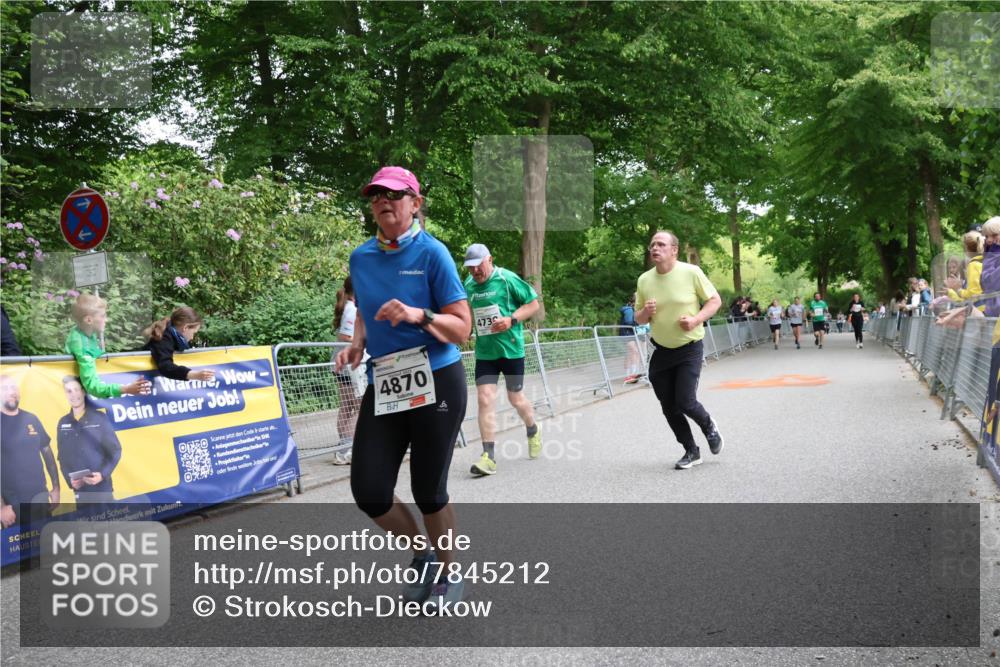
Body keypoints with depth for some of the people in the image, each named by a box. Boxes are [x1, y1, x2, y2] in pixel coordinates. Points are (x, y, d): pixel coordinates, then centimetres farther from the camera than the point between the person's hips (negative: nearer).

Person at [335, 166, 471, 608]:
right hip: (383, 385, 5)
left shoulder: (432, 253, -7)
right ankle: (421, 552, 27)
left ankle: (447, 573, 29)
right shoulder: (361, 257, 8)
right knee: (369, 492, -2)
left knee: (429, 491, 4)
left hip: (435, 384, -5)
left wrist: (419, 315, -25)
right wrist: (357, 344, 4)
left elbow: (462, 328, -8)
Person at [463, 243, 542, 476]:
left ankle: (533, 431, 43)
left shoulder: (507, 279, -10)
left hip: (511, 349, -3)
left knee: (515, 398, 10)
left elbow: (534, 304, -6)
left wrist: (511, 320, -18)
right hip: (484, 352, 3)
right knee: (485, 399, -9)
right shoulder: (468, 285, 5)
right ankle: (489, 457, -7)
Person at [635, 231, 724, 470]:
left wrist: (696, 320, -20)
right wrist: (645, 313, -14)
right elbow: (639, 319, 10)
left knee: (685, 402, -12)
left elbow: (715, 300, -3)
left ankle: (709, 426, 22)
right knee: (669, 407, 5)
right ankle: (691, 451, 24)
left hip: (689, 348, -4)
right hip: (661, 351, 4)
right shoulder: (644, 280, -1)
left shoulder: (691, 272, -11)